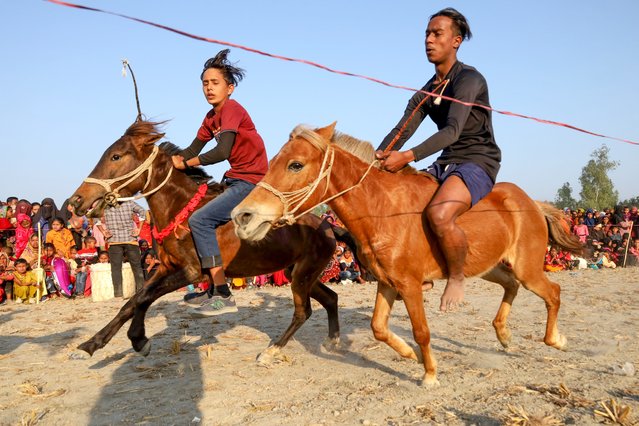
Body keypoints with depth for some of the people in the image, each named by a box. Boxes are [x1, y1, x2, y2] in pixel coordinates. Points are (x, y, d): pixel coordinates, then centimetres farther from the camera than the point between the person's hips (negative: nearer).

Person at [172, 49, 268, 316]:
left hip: (251, 182, -10)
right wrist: (173, 159, -2)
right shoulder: (211, 117, 15)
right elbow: (194, 149, 16)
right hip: (236, 181, 10)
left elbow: (221, 152, -25)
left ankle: (223, 296, -21)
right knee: (202, 218, 20)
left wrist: (186, 163, -13)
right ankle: (213, 290, 25)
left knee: (199, 220, -19)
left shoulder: (231, 109, -14)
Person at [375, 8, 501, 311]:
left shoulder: (468, 79, -11)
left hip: (478, 163, -8)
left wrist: (408, 157, -36)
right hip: (445, 163, 9)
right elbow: (401, 130, 2)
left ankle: (457, 279, -9)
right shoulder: (426, 92, 13)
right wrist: (376, 159, -18)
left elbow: (452, 131, -25)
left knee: (438, 214, -36)